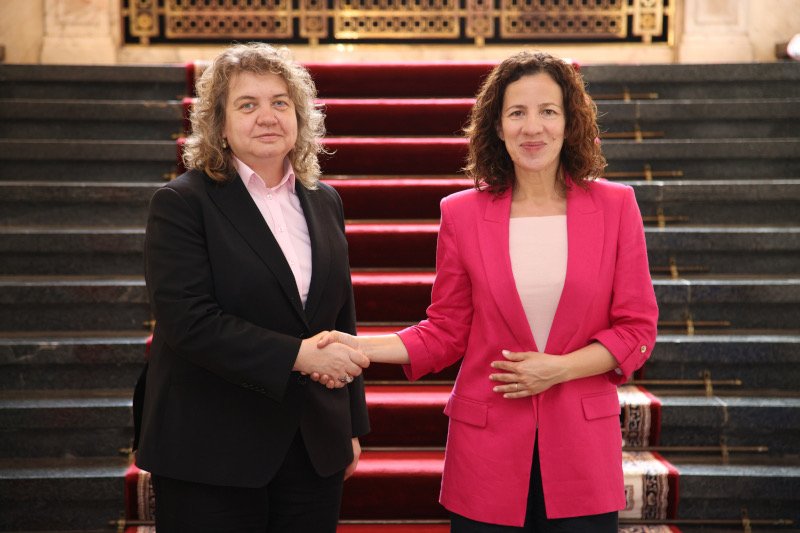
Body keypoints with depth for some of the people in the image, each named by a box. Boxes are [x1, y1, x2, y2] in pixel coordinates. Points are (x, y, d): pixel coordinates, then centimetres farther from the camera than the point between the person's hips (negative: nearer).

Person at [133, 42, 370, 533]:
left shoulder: (324, 202, 10)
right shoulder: (183, 203, -7)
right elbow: (186, 319, -19)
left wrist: (352, 427, 14)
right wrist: (297, 355, -22)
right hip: (212, 454, -5)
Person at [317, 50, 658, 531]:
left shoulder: (615, 206, 0)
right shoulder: (463, 213, 0)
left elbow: (637, 329, 2)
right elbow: (446, 333, 5)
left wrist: (561, 368, -12)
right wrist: (361, 347, -9)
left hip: (583, 450, 0)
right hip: (489, 451, 0)